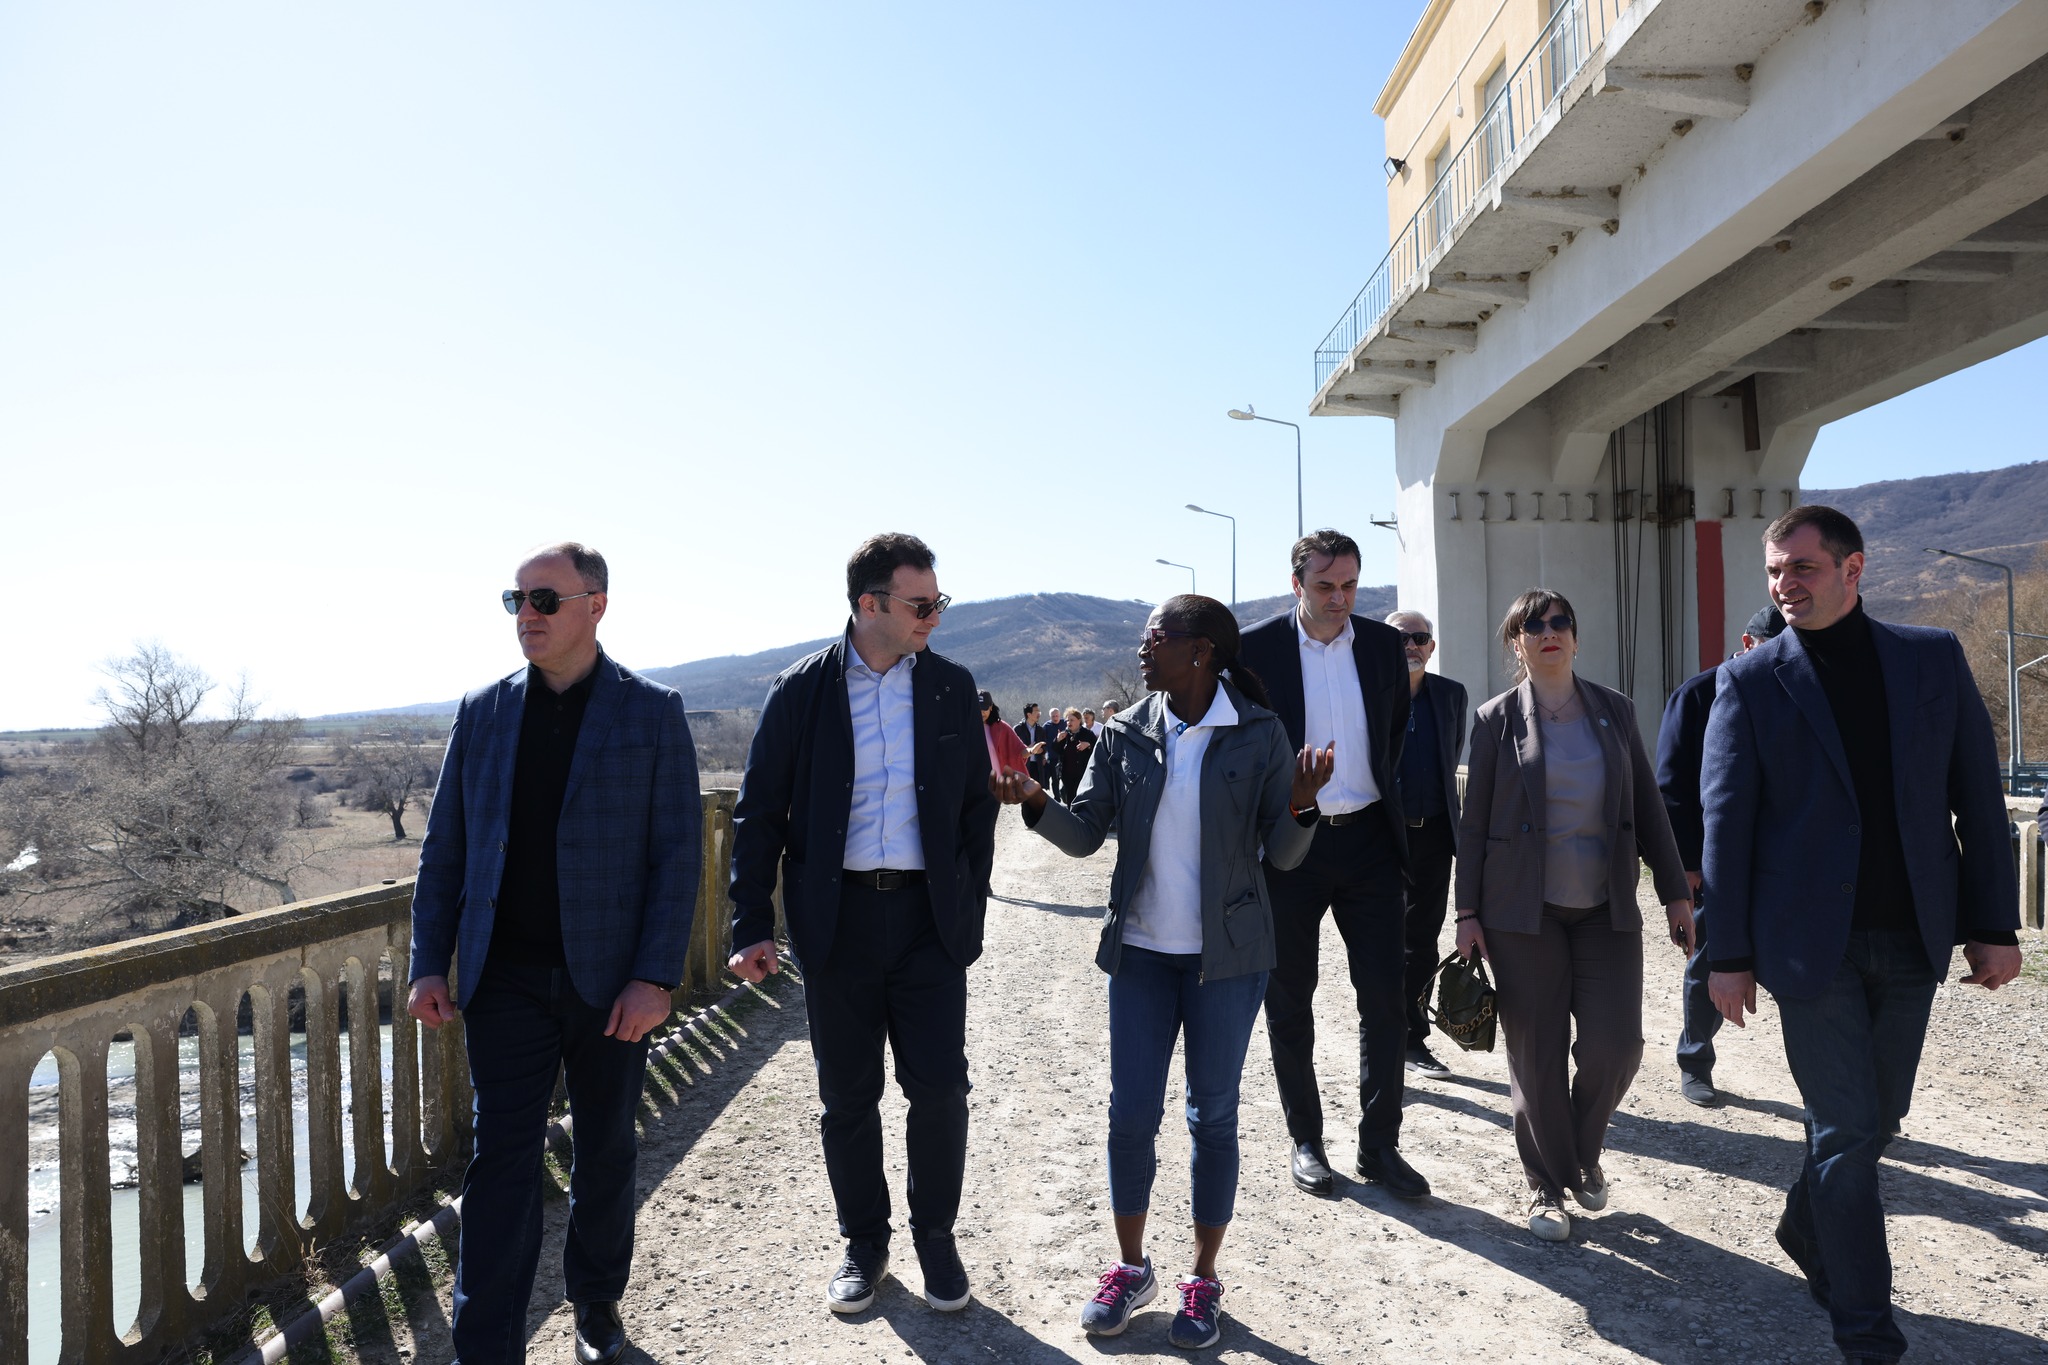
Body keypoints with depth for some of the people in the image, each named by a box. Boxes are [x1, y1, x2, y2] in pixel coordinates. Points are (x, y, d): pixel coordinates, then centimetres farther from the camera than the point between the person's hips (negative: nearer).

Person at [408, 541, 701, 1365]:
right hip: (506, 978, 1)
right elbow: (445, 847, 8)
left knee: (605, 1151, 14)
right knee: (502, 1159, 1)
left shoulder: (652, 713, -4)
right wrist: (430, 964, 1)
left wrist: (655, 977, -14)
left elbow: (677, 853, -8)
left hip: (610, 979, -1)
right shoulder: (483, 712, 5)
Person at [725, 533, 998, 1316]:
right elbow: (759, 813, 1)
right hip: (836, 920, -1)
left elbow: (977, 805, 9)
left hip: (927, 916, 1)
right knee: (848, 1096, 10)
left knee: (939, 1087, 1)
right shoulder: (800, 691, -2)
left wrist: (970, 907, 3)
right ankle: (864, 1244, 29)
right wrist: (752, 926, -5)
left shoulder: (952, 687, 3)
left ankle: (934, 1237, 25)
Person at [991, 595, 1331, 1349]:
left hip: (1226, 955, -2)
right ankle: (1131, 1267, 27)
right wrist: (1037, 803, -20)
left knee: (1213, 1116, 8)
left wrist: (1300, 806, -26)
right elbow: (1084, 834, -1)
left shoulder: (1259, 735, -7)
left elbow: (1281, 855, -5)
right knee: (1130, 1113, 7)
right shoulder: (1125, 734, 0)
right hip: (1141, 950, 2)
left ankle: (1203, 1280, 26)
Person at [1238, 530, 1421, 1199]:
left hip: (1369, 840, 3)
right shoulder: (1256, 649, -8)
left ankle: (1379, 1144, 17)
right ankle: (1305, 1140, 24)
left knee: (1386, 996, 3)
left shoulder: (1383, 643, 3)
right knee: (1289, 1000, 9)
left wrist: (1380, 789, 13)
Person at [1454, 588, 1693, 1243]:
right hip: (1523, 911, -2)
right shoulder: (1497, 719, 0)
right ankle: (1548, 1185, 21)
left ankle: (1584, 1153, 26)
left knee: (1616, 1043, -3)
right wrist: (1469, 912, -2)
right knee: (1537, 1055, 2)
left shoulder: (1615, 710, 7)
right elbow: (1474, 822, 1)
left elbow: (1647, 807, 9)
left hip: (1607, 908, 2)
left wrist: (1675, 892, 5)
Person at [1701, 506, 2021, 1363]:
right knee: (1846, 1129, 1)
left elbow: (1978, 795, 6)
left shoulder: (1933, 657, 4)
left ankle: (1806, 1230, 40)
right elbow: (1725, 823, -4)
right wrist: (1729, 954, -6)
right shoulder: (1750, 680, -3)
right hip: (1813, 940, -3)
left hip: (1914, 938, 3)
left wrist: (1994, 923, 1)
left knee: (1876, 1119, 15)